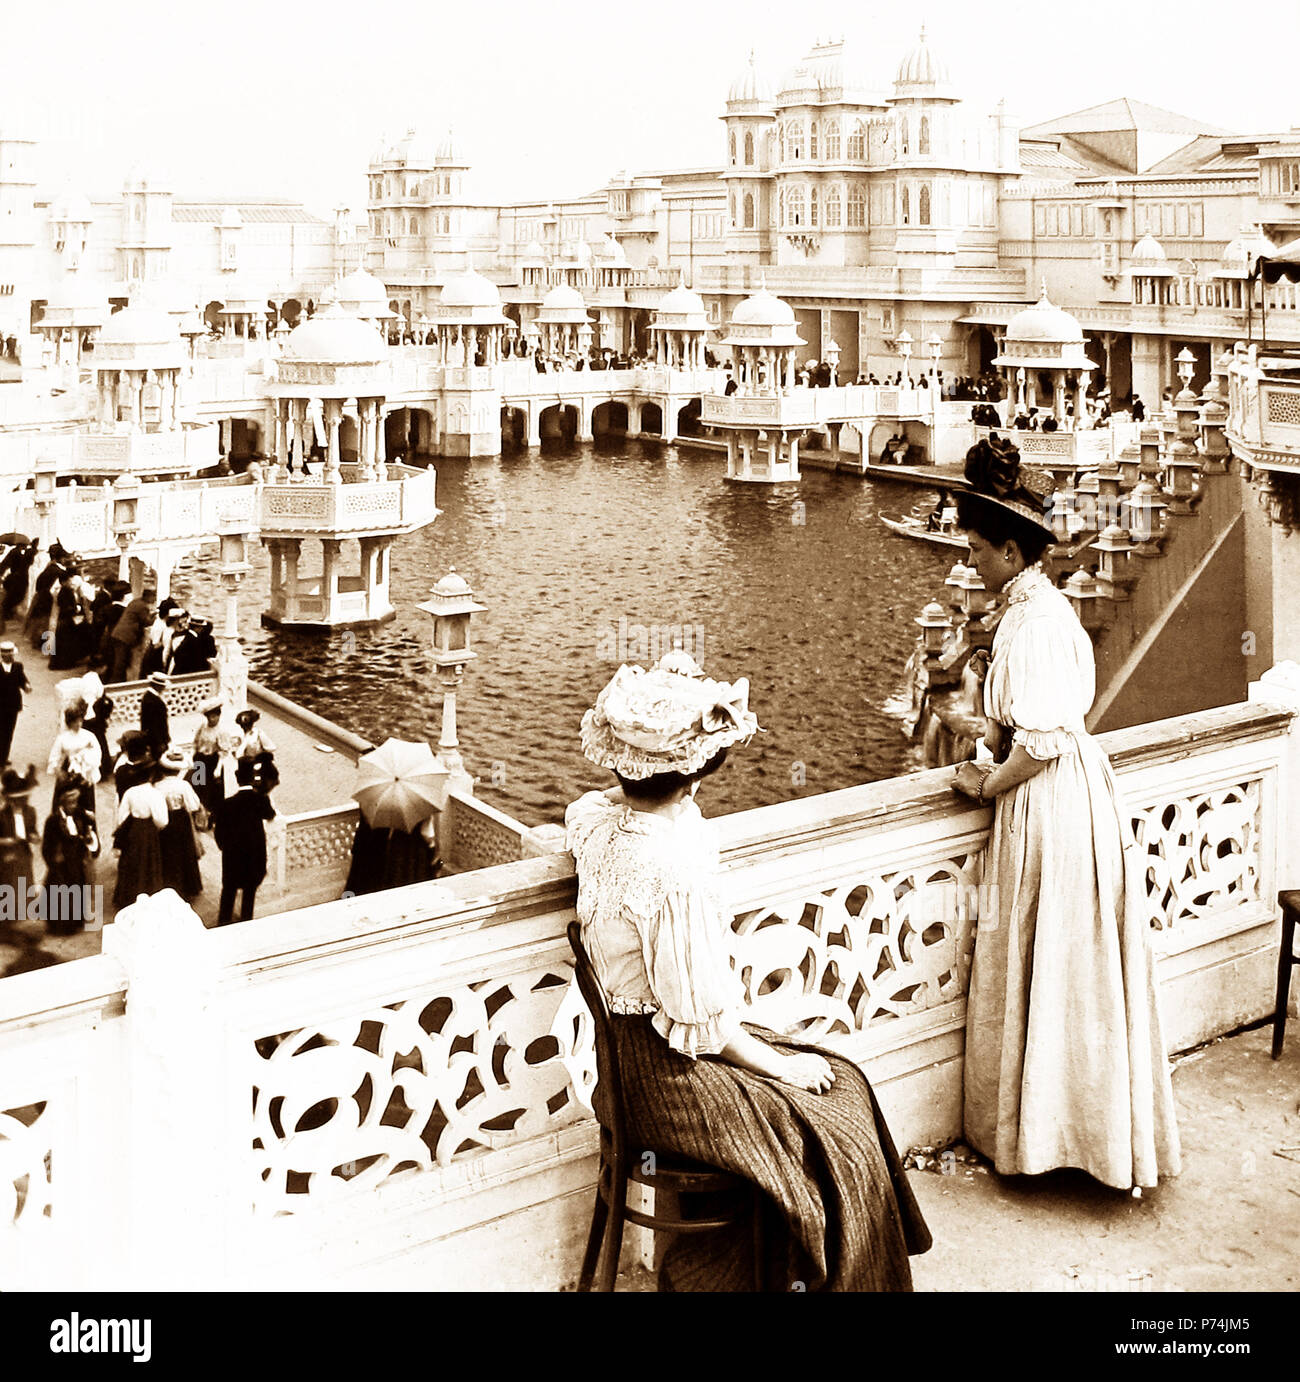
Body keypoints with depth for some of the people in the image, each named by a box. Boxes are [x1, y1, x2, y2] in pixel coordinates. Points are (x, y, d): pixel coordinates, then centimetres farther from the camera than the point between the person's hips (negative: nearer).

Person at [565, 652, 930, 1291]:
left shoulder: (596, 814, -7)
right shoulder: (671, 872, -32)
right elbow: (701, 1022, -24)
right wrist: (780, 1066, -8)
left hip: (633, 1045, 9)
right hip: (671, 1075, -9)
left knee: (844, 1084, 18)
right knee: (837, 1144, 3)